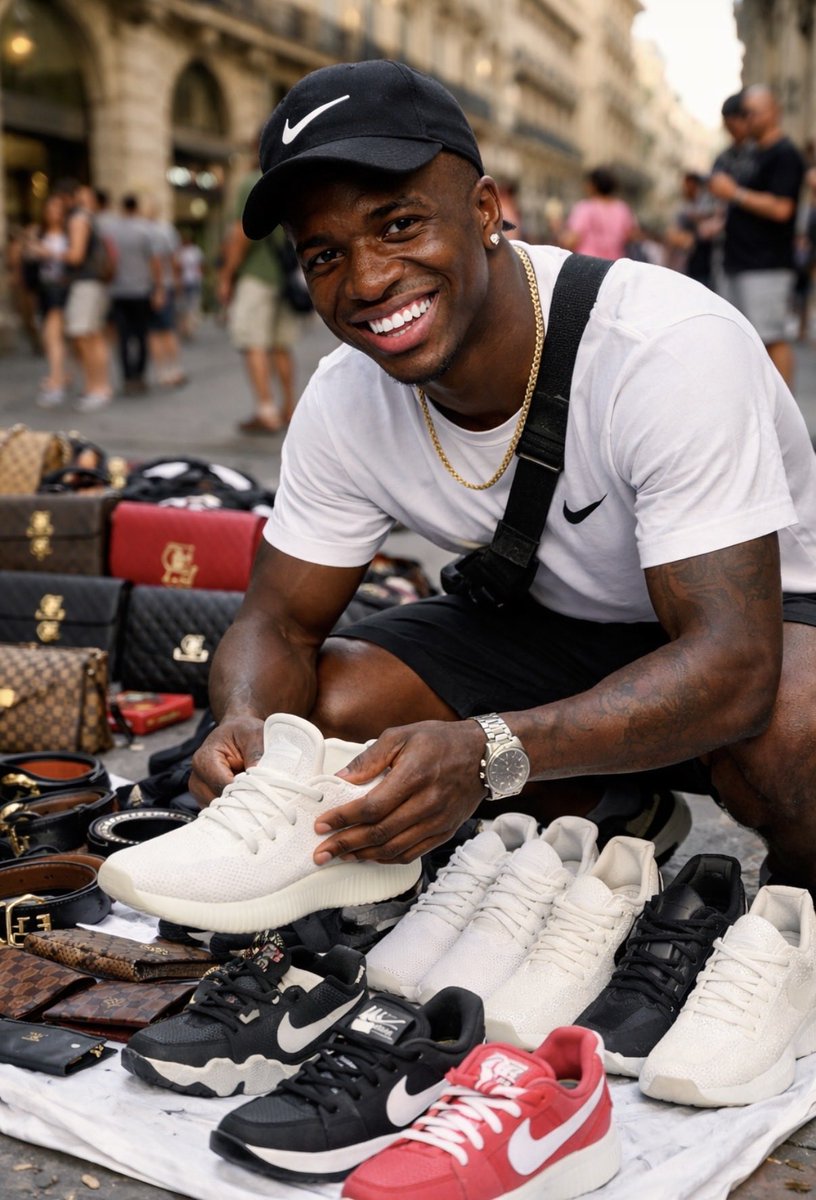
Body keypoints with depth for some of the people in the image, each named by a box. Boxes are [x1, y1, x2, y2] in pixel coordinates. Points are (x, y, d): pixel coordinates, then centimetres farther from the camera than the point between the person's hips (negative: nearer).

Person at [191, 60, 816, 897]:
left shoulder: (670, 349, -32)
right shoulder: (345, 403, -13)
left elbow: (732, 665, -38)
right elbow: (279, 619, -7)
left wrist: (484, 754, -53)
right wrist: (246, 722, -33)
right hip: (555, 623, 6)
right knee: (330, 707, -16)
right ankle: (610, 810, 7)